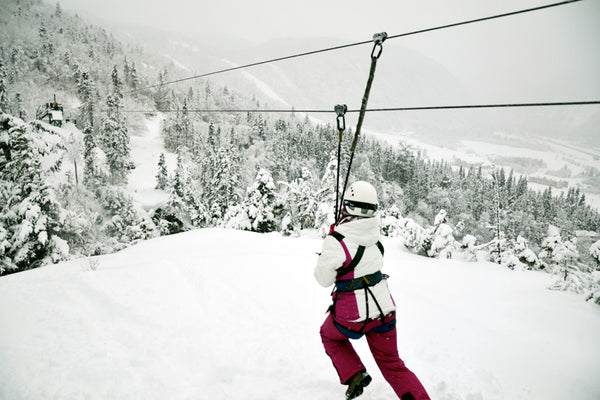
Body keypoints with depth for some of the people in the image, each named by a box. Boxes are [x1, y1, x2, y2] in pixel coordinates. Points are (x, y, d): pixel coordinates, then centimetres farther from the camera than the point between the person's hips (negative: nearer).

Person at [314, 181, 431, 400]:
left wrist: (324, 255, 6)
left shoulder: (335, 240, -21)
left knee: (329, 336, 29)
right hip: (384, 308, 5)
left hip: (352, 315, -4)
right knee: (391, 364, 19)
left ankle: (354, 375, 15)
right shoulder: (373, 229, -5)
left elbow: (324, 279, -8)